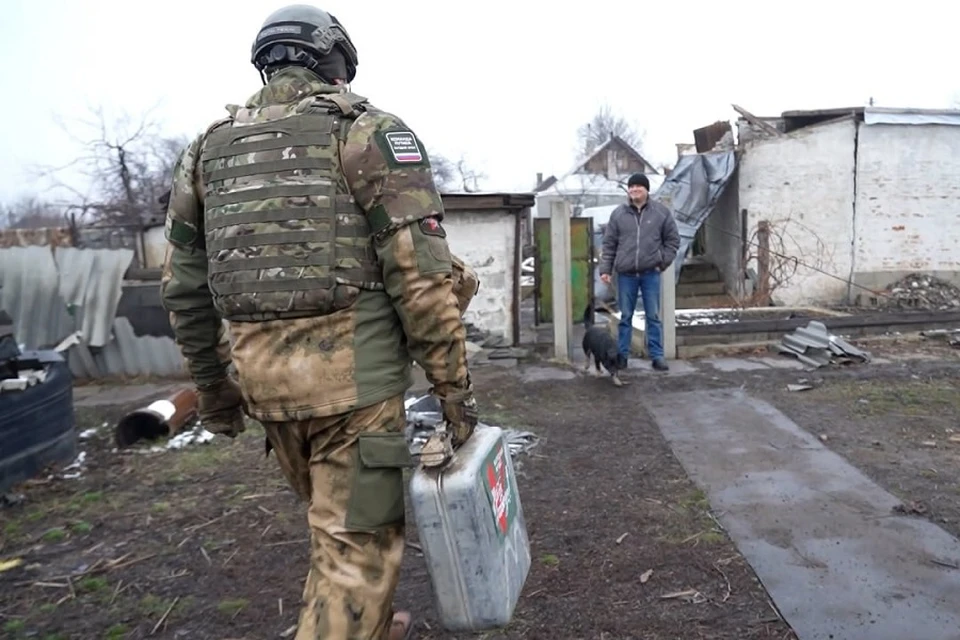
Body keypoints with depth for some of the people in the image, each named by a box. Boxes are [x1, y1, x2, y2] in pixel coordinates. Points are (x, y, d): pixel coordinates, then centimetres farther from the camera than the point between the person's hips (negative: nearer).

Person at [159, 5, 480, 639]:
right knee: (358, 545, 5)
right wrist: (456, 388, -6)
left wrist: (213, 388, 23)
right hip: (353, 373, -6)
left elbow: (185, 288, 14)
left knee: (338, 522, 26)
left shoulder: (210, 146, 13)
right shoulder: (367, 130, -3)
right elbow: (421, 276, -12)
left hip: (262, 377, 7)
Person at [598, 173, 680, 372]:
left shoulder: (661, 212, 3)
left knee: (653, 316, 4)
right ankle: (622, 355, 16)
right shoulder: (618, 214, 3)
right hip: (626, 274, 1)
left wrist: (663, 262, -1)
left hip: (650, 273, 0)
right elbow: (609, 244, 5)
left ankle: (657, 356, 11)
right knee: (625, 316, 7)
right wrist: (605, 269, -1)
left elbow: (673, 240, 9)